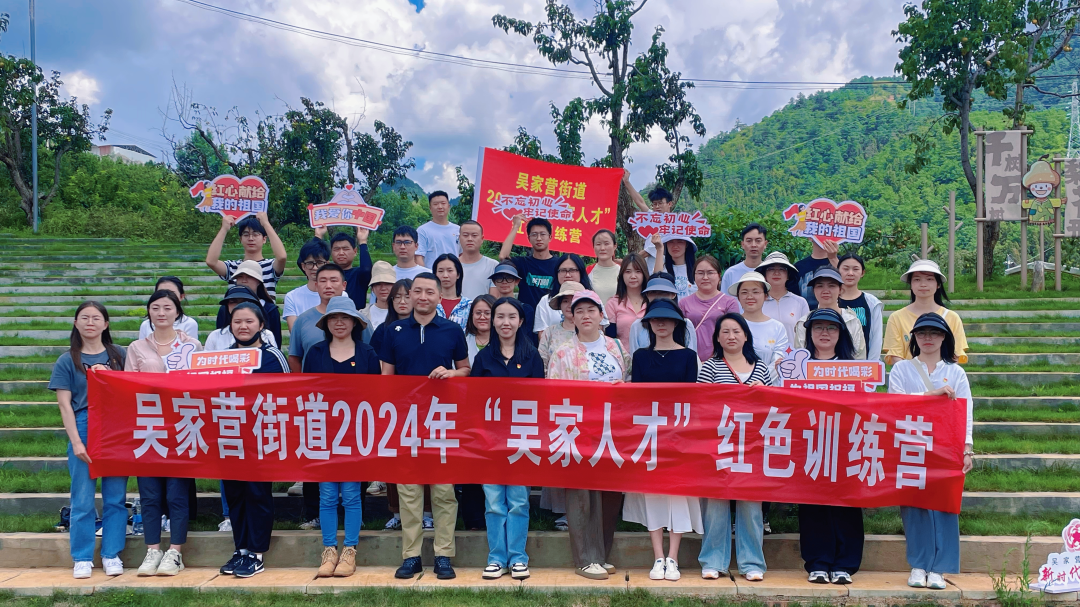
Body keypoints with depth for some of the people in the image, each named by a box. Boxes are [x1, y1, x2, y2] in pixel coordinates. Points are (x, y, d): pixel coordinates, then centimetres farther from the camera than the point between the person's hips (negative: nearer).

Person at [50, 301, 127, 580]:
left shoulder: (118, 355, 9)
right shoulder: (67, 361, 5)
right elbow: (64, 405, 1)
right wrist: (76, 441, -7)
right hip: (83, 431, -1)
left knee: (115, 497, 4)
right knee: (83, 499, 1)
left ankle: (111, 555, 13)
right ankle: (82, 559, 11)